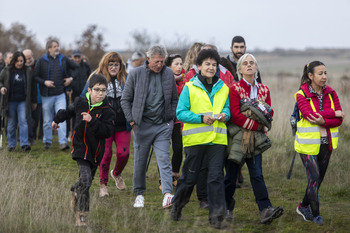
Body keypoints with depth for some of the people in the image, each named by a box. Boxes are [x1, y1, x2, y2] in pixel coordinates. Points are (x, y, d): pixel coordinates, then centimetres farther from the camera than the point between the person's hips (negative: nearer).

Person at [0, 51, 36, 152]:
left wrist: (34, 101, 11)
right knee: (11, 123, 6)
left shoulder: (28, 71, 3)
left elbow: (32, 86, 9)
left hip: (23, 101, -1)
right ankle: (11, 145, 16)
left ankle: (24, 144, -14)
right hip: (10, 101, 1)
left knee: (23, 121, -12)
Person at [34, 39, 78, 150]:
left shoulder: (64, 59, 6)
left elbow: (76, 68, 17)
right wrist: (44, 82, -12)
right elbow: (35, 76, 1)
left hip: (60, 94, 0)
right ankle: (47, 141, 22)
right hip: (47, 95, 0)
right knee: (47, 120, 8)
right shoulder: (42, 61, -1)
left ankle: (63, 142, -13)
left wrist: (71, 78, 5)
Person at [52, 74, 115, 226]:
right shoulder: (80, 103, -2)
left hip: (96, 151, 2)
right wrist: (57, 120, 39)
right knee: (85, 179, -19)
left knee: (86, 181, 13)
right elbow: (69, 111, 22)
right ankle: (81, 215, -11)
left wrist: (92, 121, -30)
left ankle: (75, 192, 47)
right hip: (81, 148, -2)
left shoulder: (107, 111, -7)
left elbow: (108, 132, -19)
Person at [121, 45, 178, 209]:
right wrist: (131, 120, -2)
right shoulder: (136, 74, -2)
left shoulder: (169, 74, 5)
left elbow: (174, 99, 16)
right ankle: (139, 194, 22)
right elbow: (125, 99, 5)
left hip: (163, 125, 1)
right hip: (142, 125, -1)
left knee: (164, 159, -11)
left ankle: (167, 194, -21)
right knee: (140, 161, 7)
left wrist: (171, 118, 7)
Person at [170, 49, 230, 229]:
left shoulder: (223, 88, 10)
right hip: (195, 139, -2)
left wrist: (225, 115, -5)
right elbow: (180, 113, -4)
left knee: (216, 177, -5)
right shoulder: (189, 87, -1)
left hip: (217, 139, 2)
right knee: (189, 177, 7)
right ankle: (177, 205, 31)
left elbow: (227, 108, 19)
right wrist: (201, 118, -17)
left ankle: (216, 216, -4)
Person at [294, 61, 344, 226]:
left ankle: (303, 206, 31)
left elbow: (339, 120, -4)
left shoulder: (331, 93, 4)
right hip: (308, 143, -5)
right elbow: (310, 115, -24)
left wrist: (323, 121, -23)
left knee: (319, 178, 11)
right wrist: (333, 113, -18)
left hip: (326, 143, 5)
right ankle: (315, 214, 4)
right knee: (314, 178, -9)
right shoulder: (302, 95, -8)